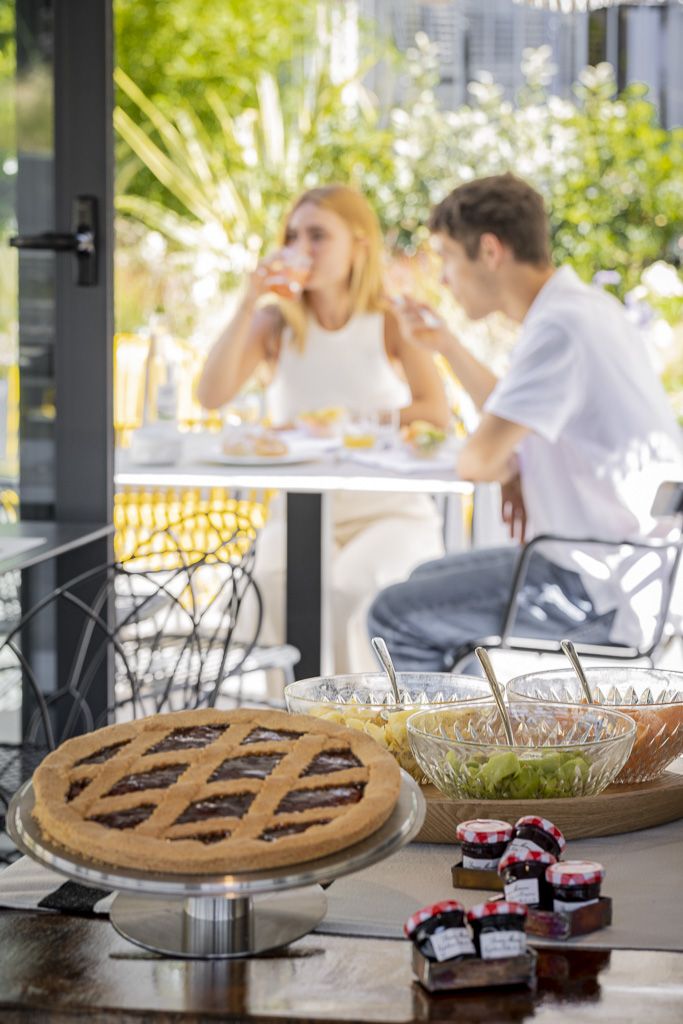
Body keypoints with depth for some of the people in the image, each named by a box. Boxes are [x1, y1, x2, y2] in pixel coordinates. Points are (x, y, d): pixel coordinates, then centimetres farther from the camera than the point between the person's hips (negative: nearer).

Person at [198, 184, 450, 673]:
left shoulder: (391, 321, -1)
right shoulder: (276, 322, 3)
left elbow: (437, 413, -13)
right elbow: (211, 396, -12)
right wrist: (249, 304, -15)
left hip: (391, 511, -1)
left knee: (353, 584, -33)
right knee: (276, 581, -31)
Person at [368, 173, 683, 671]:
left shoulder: (560, 326, -23)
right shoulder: (583, 305, 10)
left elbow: (481, 458, -27)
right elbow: (513, 418, 25)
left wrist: (509, 468, -5)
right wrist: (446, 343, 22)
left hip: (608, 594, -10)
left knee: (394, 617, -4)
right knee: (428, 580, 24)